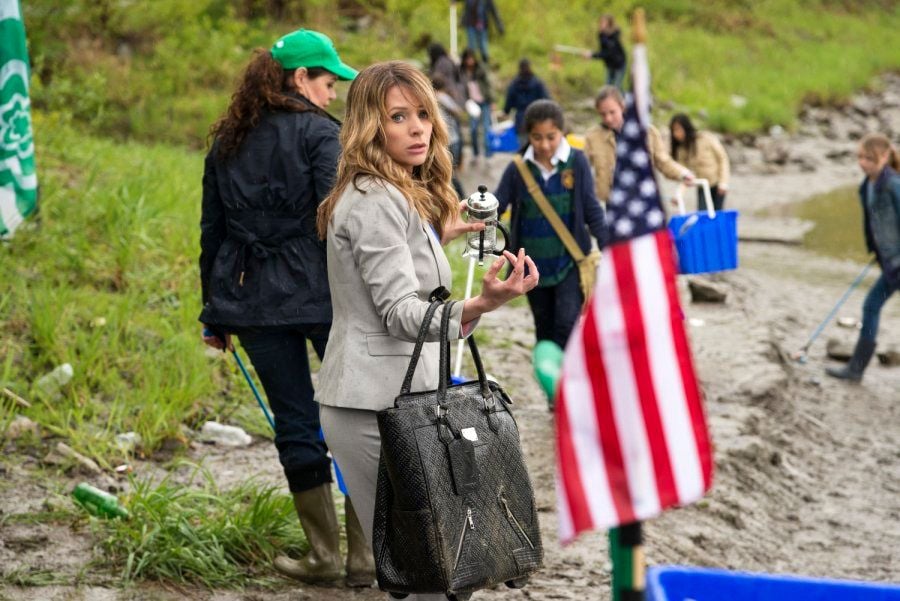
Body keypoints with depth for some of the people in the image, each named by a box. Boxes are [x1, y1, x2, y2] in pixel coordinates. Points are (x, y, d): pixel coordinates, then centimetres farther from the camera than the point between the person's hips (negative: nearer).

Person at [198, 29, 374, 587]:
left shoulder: (227, 141, 13)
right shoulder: (319, 132, -5)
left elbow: (212, 231, 15)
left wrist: (215, 311, 20)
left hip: (252, 300, 5)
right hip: (321, 292, -5)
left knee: (296, 423, 10)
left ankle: (325, 555, 15)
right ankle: (365, 555, 5)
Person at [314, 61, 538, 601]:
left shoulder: (399, 197, 17)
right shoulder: (377, 200, -15)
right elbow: (400, 313, -23)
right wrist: (481, 305, -36)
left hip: (387, 398, 10)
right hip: (379, 402, -10)